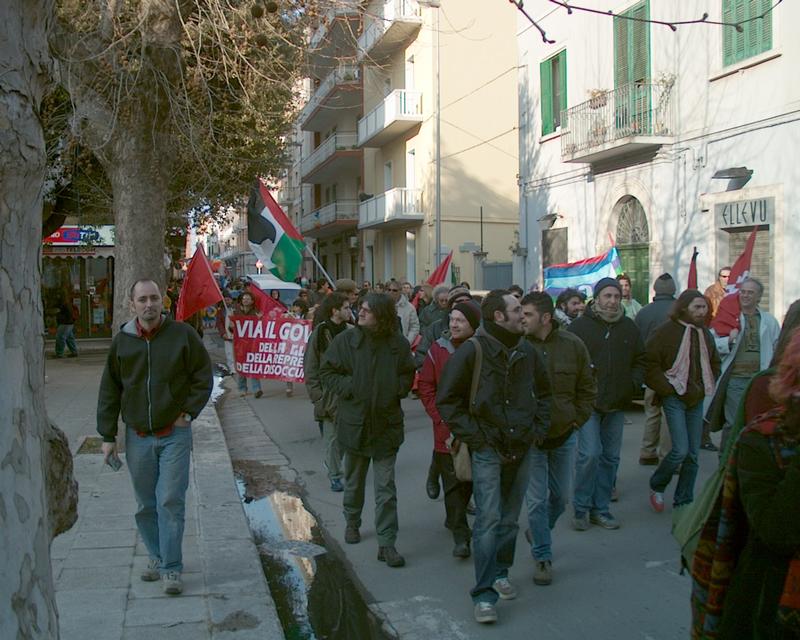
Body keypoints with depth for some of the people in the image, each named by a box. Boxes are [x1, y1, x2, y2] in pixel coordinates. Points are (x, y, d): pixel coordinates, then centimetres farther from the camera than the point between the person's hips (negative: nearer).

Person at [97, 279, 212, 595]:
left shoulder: (182, 334, -5)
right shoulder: (122, 341, 2)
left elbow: (203, 375, 2)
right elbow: (109, 391, 7)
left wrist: (189, 412, -6)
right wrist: (108, 436, 5)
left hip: (174, 434, -3)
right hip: (137, 436, 3)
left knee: (171, 502, -6)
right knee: (146, 505, 13)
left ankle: (171, 568, 3)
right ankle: (157, 557, 30)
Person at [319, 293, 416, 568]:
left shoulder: (399, 344, -6)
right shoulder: (345, 340, -8)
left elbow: (408, 375, 9)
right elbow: (327, 372, -1)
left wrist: (397, 390, -10)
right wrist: (348, 387, -14)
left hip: (387, 424, -1)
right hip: (354, 422, 1)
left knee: (386, 488, 0)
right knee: (354, 481, 20)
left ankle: (386, 543, 6)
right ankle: (352, 522, 44)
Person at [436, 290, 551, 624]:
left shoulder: (527, 352, 5)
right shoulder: (471, 352, -12)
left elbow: (543, 393, 21)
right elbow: (446, 400, -8)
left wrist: (539, 428, 9)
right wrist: (472, 436, -11)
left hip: (520, 447, 6)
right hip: (488, 449, -5)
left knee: (509, 518, 14)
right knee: (488, 519, -9)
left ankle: (500, 572, 31)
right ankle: (484, 594, -5)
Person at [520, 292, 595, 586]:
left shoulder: (573, 345, -6)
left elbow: (587, 388, 6)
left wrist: (577, 419, -1)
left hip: (564, 435, 3)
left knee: (561, 496, 16)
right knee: (537, 500, 2)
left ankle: (537, 531, 42)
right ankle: (542, 557, 17)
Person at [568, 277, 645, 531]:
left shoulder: (629, 327, 9)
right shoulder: (580, 326, -5)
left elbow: (640, 360, 19)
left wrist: (634, 383, 3)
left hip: (617, 405, 5)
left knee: (610, 457, 10)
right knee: (589, 454, -13)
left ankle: (600, 508, 21)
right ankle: (581, 508, 4)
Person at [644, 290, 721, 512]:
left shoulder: (706, 334, 11)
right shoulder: (666, 331, -9)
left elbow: (715, 363, 24)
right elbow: (650, 364, -10)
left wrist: (708, 386, 12)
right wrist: (667, 388, -13)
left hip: (696, 400, 6)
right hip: (674, 398, -6)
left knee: (693, 454, 6)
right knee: (681, 450, -13)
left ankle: (684, 502, 18)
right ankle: (656, 487, 12)